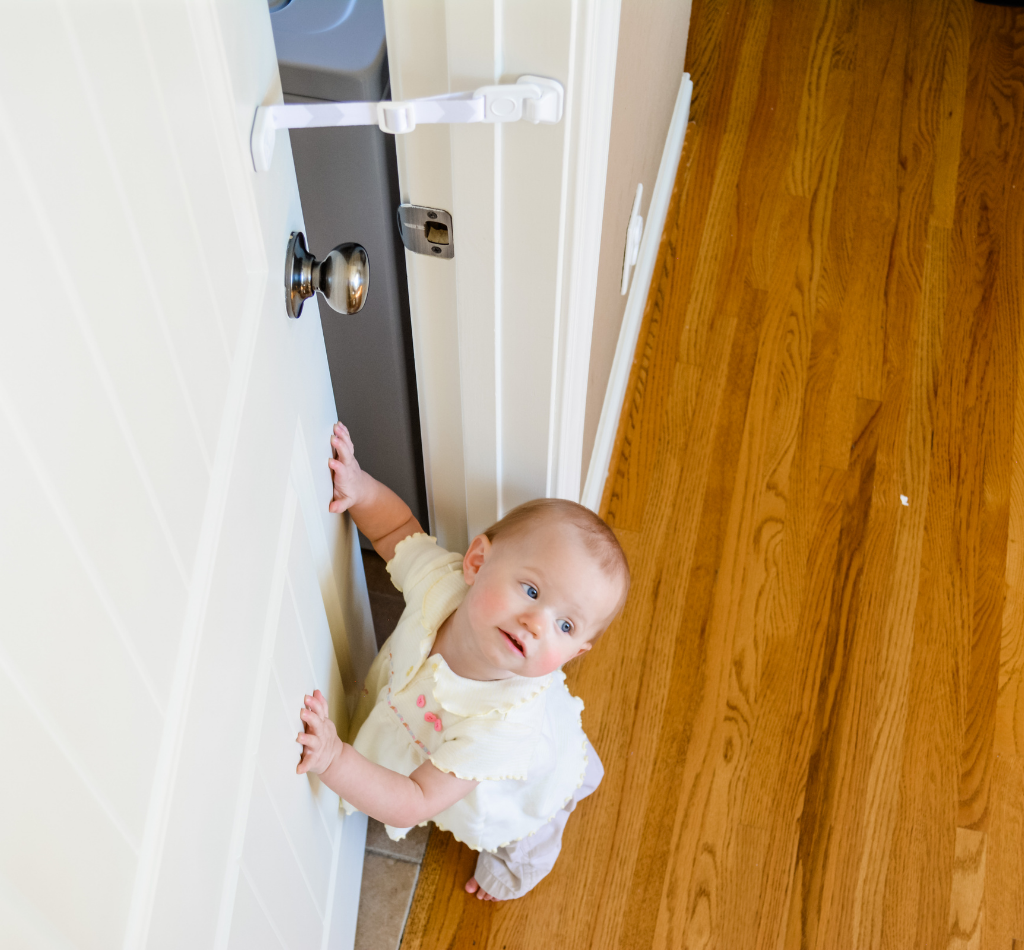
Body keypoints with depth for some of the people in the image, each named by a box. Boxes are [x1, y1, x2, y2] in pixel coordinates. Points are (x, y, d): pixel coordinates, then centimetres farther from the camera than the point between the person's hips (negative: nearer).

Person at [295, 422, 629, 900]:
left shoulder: (501, 728, -51)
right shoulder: (441, 585, -39)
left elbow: (414, 804, -45)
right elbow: (400, 530, -17)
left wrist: (334, 758, -57)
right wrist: (360, 488, -35)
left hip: (522, 796, -3)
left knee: (520, 851, 33)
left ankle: (511, 874, 68)